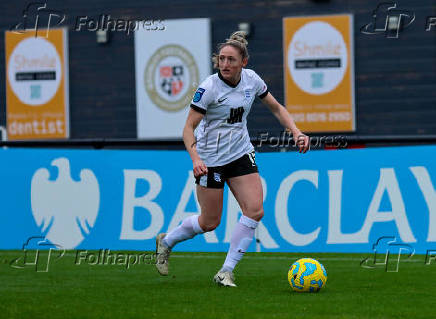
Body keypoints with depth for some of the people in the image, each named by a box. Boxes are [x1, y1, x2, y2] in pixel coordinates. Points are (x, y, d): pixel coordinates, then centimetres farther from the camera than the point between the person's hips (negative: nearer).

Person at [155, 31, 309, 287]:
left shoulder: (251, 80, -4)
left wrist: (296, 132, -4)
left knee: (255, 211, -12)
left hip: (241, 154, 5)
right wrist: (195, 159, -32)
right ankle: (166, 241, 31)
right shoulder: (209, 87, -19)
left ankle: (226, 272, -3)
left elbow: (277, 108, 11)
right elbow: (189, 127, -17)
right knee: (210, 222, 2)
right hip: (210, 159, -5)